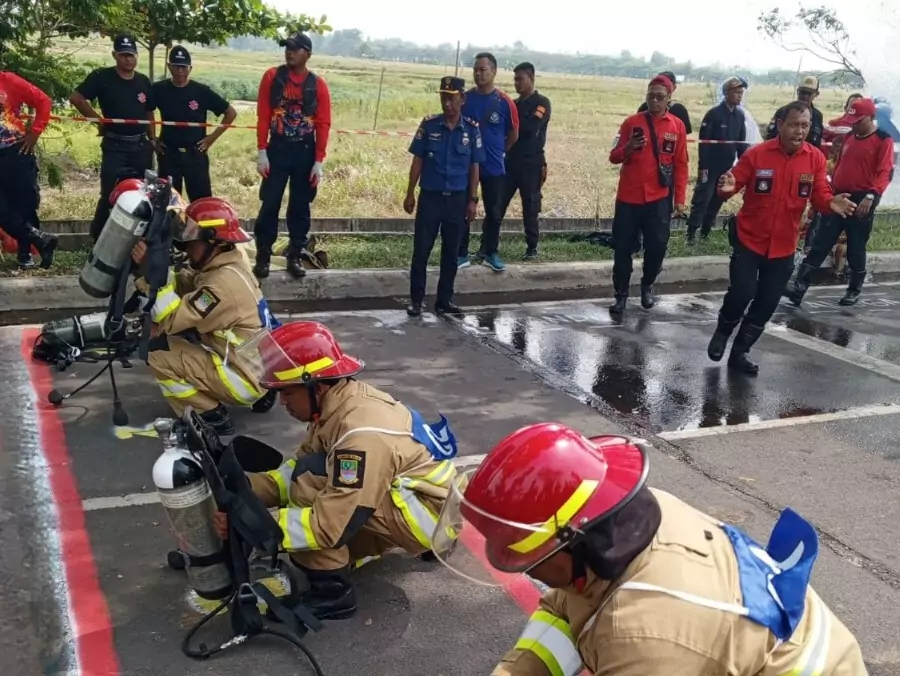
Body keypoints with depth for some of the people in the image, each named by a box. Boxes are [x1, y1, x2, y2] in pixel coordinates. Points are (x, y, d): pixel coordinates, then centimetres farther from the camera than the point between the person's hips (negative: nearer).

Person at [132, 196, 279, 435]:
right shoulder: (223, 264, 4)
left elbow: (172, 319, -25)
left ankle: (210, 416, -1)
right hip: (258, 365, 9)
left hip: (248, 377, -9)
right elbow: (181, 288, 6)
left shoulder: (225, 282, -25)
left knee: (158, 353, -11)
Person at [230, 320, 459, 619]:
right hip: (412, 493, 9)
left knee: (312, 479, -23)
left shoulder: (363, 434, -31)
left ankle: (332, 591, -10)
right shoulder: (340, 399, -5)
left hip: (430, 514, -9)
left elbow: (330, 525, -31)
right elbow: (296, 468, 1)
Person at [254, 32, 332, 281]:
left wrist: (319, 161, -7)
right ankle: (262, 257, 8)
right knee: (270, 204, -1)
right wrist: (262, 152, -7)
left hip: (305, 151, 1)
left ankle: (295, 257, 16)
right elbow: (263, 116, -1)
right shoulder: (272, 77, 1)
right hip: (277, 149, 0)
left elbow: (323, 124, -1)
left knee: (300, 206, 6)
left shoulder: (318, 84, 0)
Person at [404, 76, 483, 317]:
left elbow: (474, 167, 4)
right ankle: (416, 299, 11)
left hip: (457, 199, 1)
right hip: (429, 196, -1)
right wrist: (410, 193, 1)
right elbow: (418, 161, 3)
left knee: (451, 252, 8)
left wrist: (472, 200, 0)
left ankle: (444, 300, 19)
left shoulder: (472, 129, 0)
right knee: (421, 249, 1)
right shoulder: (428, 125, -2)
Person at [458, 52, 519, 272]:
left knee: (494, 212, 9)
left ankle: (491, 253, 23)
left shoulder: (504, 102, -6)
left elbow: (513, 134, 4)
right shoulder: (464, 99, -3)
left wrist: (497, 151, 11)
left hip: (493, 166, 0)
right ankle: (461, 254, 13)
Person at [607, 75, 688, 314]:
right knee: (623, 247, 3)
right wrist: (628, 148, -21)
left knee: (657, 246, 2)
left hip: (659, 199, 0)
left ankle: (647, 286, 26)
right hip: (628, 197, 0)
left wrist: (680, 199, 0)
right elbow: (614, 157, 1)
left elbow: (681, 165, 5)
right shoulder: (632, 122, 1)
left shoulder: (677, 126, 3)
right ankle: (621, 294, 15)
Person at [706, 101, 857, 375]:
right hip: (749, 240, -3)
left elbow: (820, 196, -4)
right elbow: (735, 184, -10)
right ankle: (722, 333, 21)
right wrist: (727, 188, -33)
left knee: (767, 304, 9)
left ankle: (739, 351, 27)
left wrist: (831, 203, -26)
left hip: (783, 247, 3)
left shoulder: (816, 159, -5)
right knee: (741, 294, -11)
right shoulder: (756, 154, -12)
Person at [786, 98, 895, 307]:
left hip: (862, 200, -5)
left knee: (855, 248, 4)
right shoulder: (849, 137, 13)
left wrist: (871, 196, -27)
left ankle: (854, 290, 21)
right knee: (820, 244, -1)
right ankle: (799, 286, -5)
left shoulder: (883, 140, -7)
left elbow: (886, 173, -15)